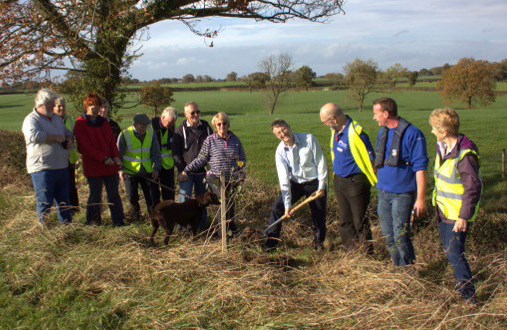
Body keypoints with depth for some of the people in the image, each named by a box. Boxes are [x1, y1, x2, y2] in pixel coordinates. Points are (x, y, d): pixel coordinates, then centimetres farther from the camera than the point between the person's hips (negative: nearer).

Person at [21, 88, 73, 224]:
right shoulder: (31, 119, -10)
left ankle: (67, 223, 25)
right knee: (45, 201, -2)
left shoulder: (57, 118, 15)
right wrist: (56, 137, -20)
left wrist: (69, 140, 3)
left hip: (61, 166, 8)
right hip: (42, 168, -7)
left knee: (64, 199, 15)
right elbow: (33, 136, -30)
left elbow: (68, 133, 28)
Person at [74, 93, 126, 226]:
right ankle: (93, 221, 17)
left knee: (114, 194, 6)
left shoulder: (104, 122, 14)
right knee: (96, 194, 3)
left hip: (111, 165, 5)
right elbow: (85, 146, -12)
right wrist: (104, 158, -17)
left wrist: (116, 156, -6)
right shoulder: (80, 124, -4)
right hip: (93, 166, -5)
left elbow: (112, 141, 12)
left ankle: (118, 221, 12)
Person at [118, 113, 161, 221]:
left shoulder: (150, 133, -3)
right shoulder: (125, 135, -11)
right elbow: (118, 154, -7)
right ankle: (136, 213, 33)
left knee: (152, 197, 0)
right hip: (130, 172, -2)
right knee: (132, 197, 6)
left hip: (148, 172, 2)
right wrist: (120, 169, -20)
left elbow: (156, 153, 1)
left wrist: (156, 167, -11)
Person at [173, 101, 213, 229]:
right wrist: (182, 170, -13)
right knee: (185, 199, -3)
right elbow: (176, 152, -5)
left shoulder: (206, 127, 3)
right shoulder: (180, 130, -6)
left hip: (202, 171, 3)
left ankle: (203, 224, 24)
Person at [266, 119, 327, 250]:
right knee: (277, 208, -9)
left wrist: (321, 187, -13)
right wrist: (287, 205, -21)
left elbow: (321, 163, -11)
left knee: (319, 215, 3)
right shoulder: (280, 152, -12)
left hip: (315, 182, -2)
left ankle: (319, 243, 27)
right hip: (295, 183, 2)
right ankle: (271, 243, -1)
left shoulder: (309, 139, -17)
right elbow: (284, 179, -16)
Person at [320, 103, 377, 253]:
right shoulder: (336, 130, 4)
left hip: (355, 183, -9)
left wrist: (376, 183, -12)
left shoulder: (355, 132, -23)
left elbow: (370, 159, -18)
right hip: (339, 182, 9)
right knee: (345, 220, 15)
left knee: (360, 220, 0)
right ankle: (350, 251, 27)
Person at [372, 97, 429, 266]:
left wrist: (420, 199, -18)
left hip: (402, 194, -7)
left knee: (400, 236, -8)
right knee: (388, 235, 13)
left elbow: (420, 169, -16)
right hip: (383, 192, 7)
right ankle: (398, 267, 27)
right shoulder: (383, 132, 9)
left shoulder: (412, 134, -15)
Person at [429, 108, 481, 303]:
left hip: (457, 216, -9)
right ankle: (460, 283, 39)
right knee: (449, 250, 20)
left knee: (455, 254, -8)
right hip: (443, 212, 9)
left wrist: (464, 217, -22)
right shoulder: (443, 148, 5)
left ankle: (469, 297, 3)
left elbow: (473, 188, -23)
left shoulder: (465, 155, -24)